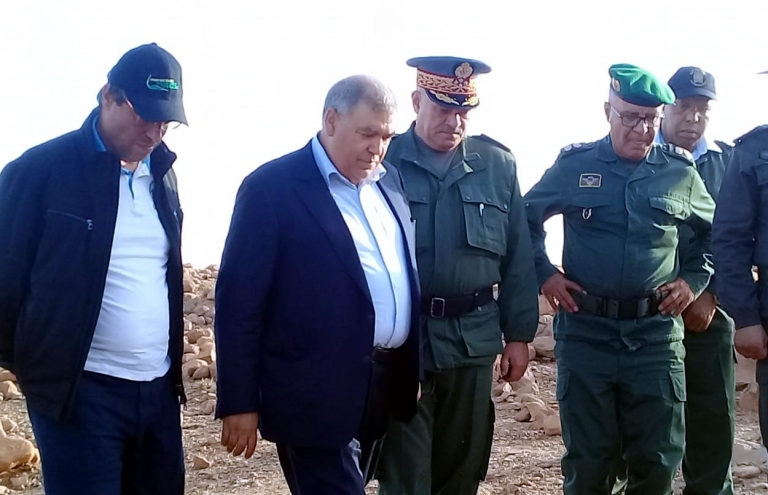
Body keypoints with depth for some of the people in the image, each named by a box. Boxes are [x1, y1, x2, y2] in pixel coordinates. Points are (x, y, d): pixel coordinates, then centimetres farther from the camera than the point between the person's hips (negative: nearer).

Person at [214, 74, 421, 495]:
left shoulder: (387, 181, 11)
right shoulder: (272, 188, -11)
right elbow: (239, 301, -11)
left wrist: (410, 370, 13)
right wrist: (239, 402, -12)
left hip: (386, 387, 7)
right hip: (315, 397, -7)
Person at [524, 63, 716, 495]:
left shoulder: (680, 172, 3)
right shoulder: (574, 166, 0)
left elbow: (717, 230, 18)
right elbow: (526, 218, 12)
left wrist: (695, 280, 6)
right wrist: (544, 274, 3)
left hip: (656, 334, 1)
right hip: (585, 332, -1)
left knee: (658, 460, 5)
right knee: (588, 460, 7)